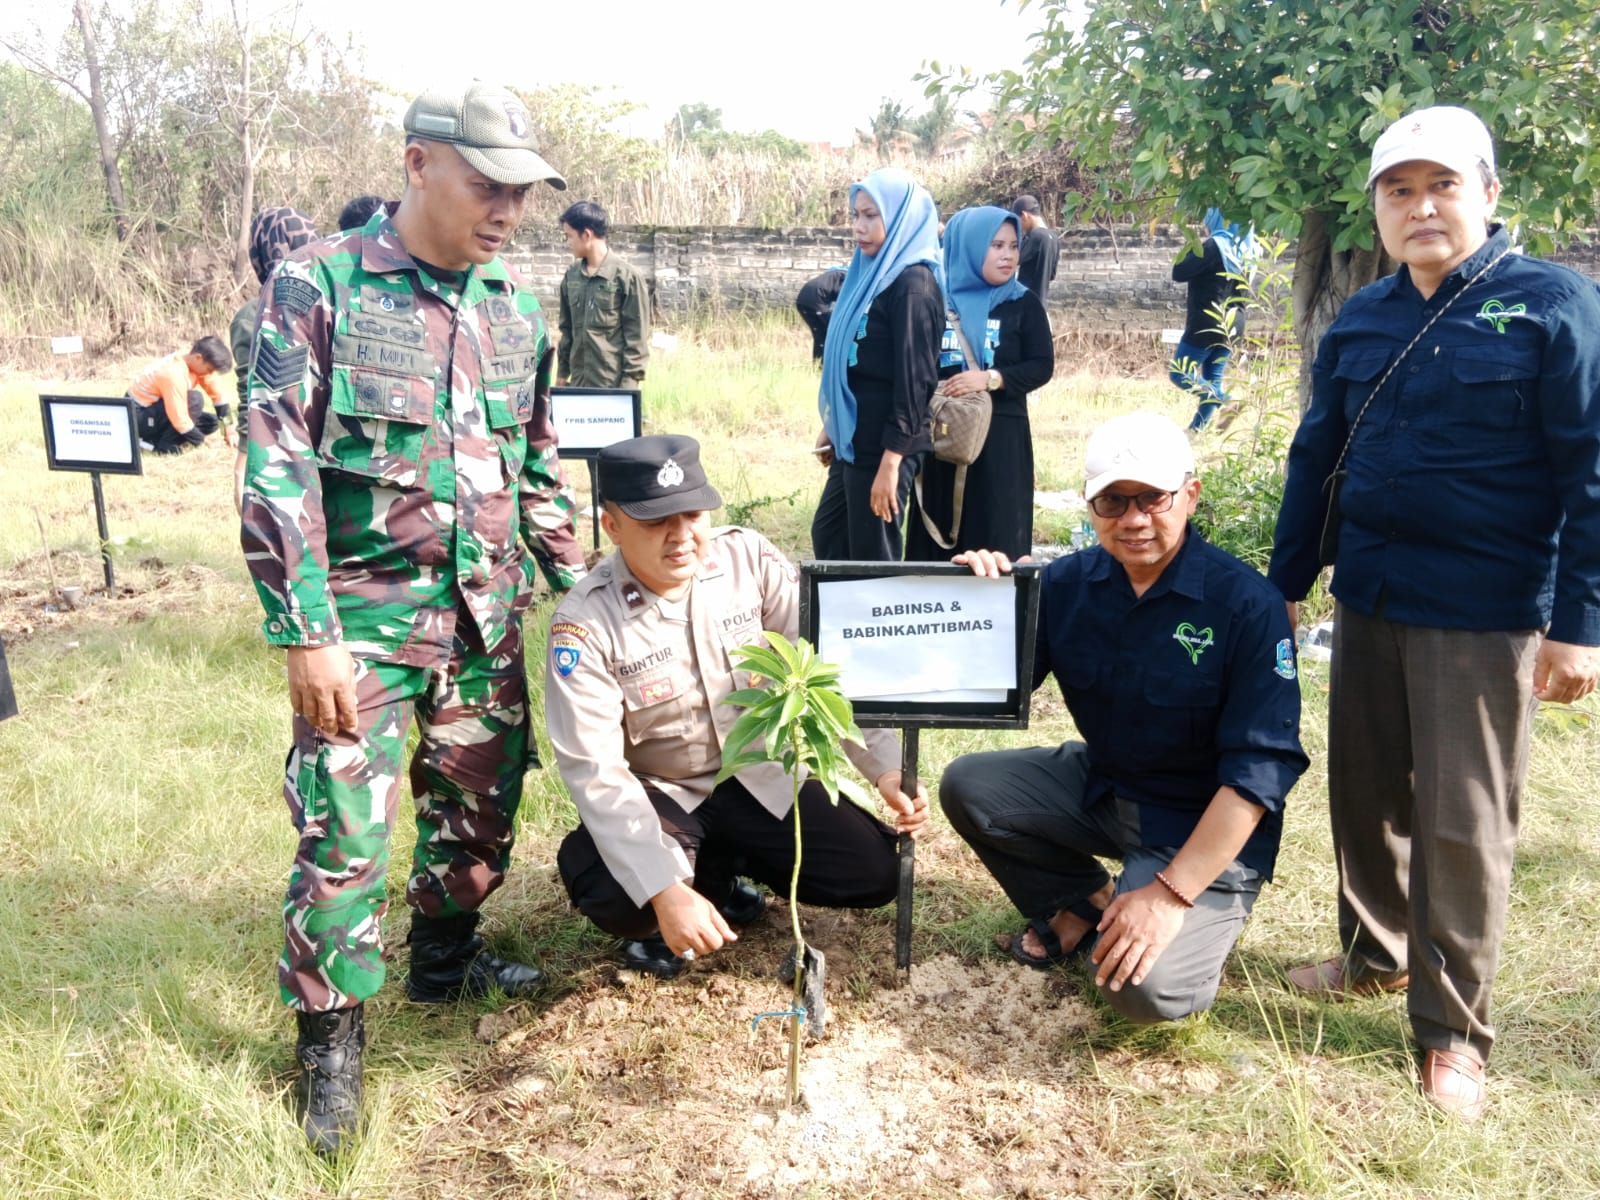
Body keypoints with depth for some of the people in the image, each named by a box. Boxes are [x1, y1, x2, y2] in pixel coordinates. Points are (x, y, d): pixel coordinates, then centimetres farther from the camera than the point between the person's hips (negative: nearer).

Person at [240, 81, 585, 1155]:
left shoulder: (516, 307, 7)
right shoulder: (320, 286, -9)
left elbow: (540, 467, 16)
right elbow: (277, 472, -12)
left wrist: (579, 587, 14)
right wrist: (307, 635, -16)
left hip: (487, 614, 5)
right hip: (364, 615, -5)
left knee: (482, 803, 14)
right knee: (345, 827, -3)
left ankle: (444, 957, 38)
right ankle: (331, 1038, 16)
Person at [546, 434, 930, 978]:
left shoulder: (750, 558, -14)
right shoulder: (586, 623, -23)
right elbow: (595, 769, -26)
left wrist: (886, 767, -19)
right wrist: (666, 890, -35)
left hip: (758, 775, 4)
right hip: (658, 792, -3)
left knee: (873, 873, -6)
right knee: (615, 892, -33)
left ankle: (721, 866, 18)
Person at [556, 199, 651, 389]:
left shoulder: (627, 276, -8)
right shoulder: (571, 276, 10)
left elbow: (636, 336, -9)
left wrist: (631, 381, -12)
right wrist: (563, 372, 15)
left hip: (614, 383, -6)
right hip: (578, 382, 6)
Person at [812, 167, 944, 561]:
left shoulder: (913, 285, -16)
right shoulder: (871, 273, 11)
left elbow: (913, 379, -20)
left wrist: (890, 462, -22)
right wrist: (831, 426, 20)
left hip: (885, 443, -10)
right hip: (855, 438, 10)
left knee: (873, 554, 2)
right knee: (827, 537, 18)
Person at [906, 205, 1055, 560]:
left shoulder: (1024, 304, 4)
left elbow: (1042, 366, -3)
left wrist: (990, 379, -17)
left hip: (1000, 439, -1)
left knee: (996, 541, -2)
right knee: (936, 538, 4)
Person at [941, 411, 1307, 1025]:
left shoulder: (1248, 604, -21)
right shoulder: (1068, 582, -7)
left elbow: (1261, 769, -22)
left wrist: (1171, 892, -27)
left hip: (1206, 822, -5)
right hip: (1098, 784, 6)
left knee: (1146, 988, -25)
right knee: (967, 786, -10)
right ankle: (1085, 903, 10)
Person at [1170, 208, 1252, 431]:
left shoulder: (1214, 246, -13)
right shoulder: (1243, 250, 11)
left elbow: (1178, 273, -14)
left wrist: (1192, 248, 1)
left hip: (1207, 325, -8)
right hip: (1231, 326, 8)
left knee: (1179, 374, -4)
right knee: (1211, 380, 11)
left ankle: (1225, 402, -20)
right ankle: (1196, 430, 13)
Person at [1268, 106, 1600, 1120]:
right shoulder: (1359, 321, 7)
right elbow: (1314, 459, 12)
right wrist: (1283, 588, 13)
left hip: (1486, 615, -5)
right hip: (1369, 601, 5)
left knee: (1464, 824, 2)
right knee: (1365, 793, 14)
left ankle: (1454, 1032, 18)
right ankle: (1376, 953, 36)